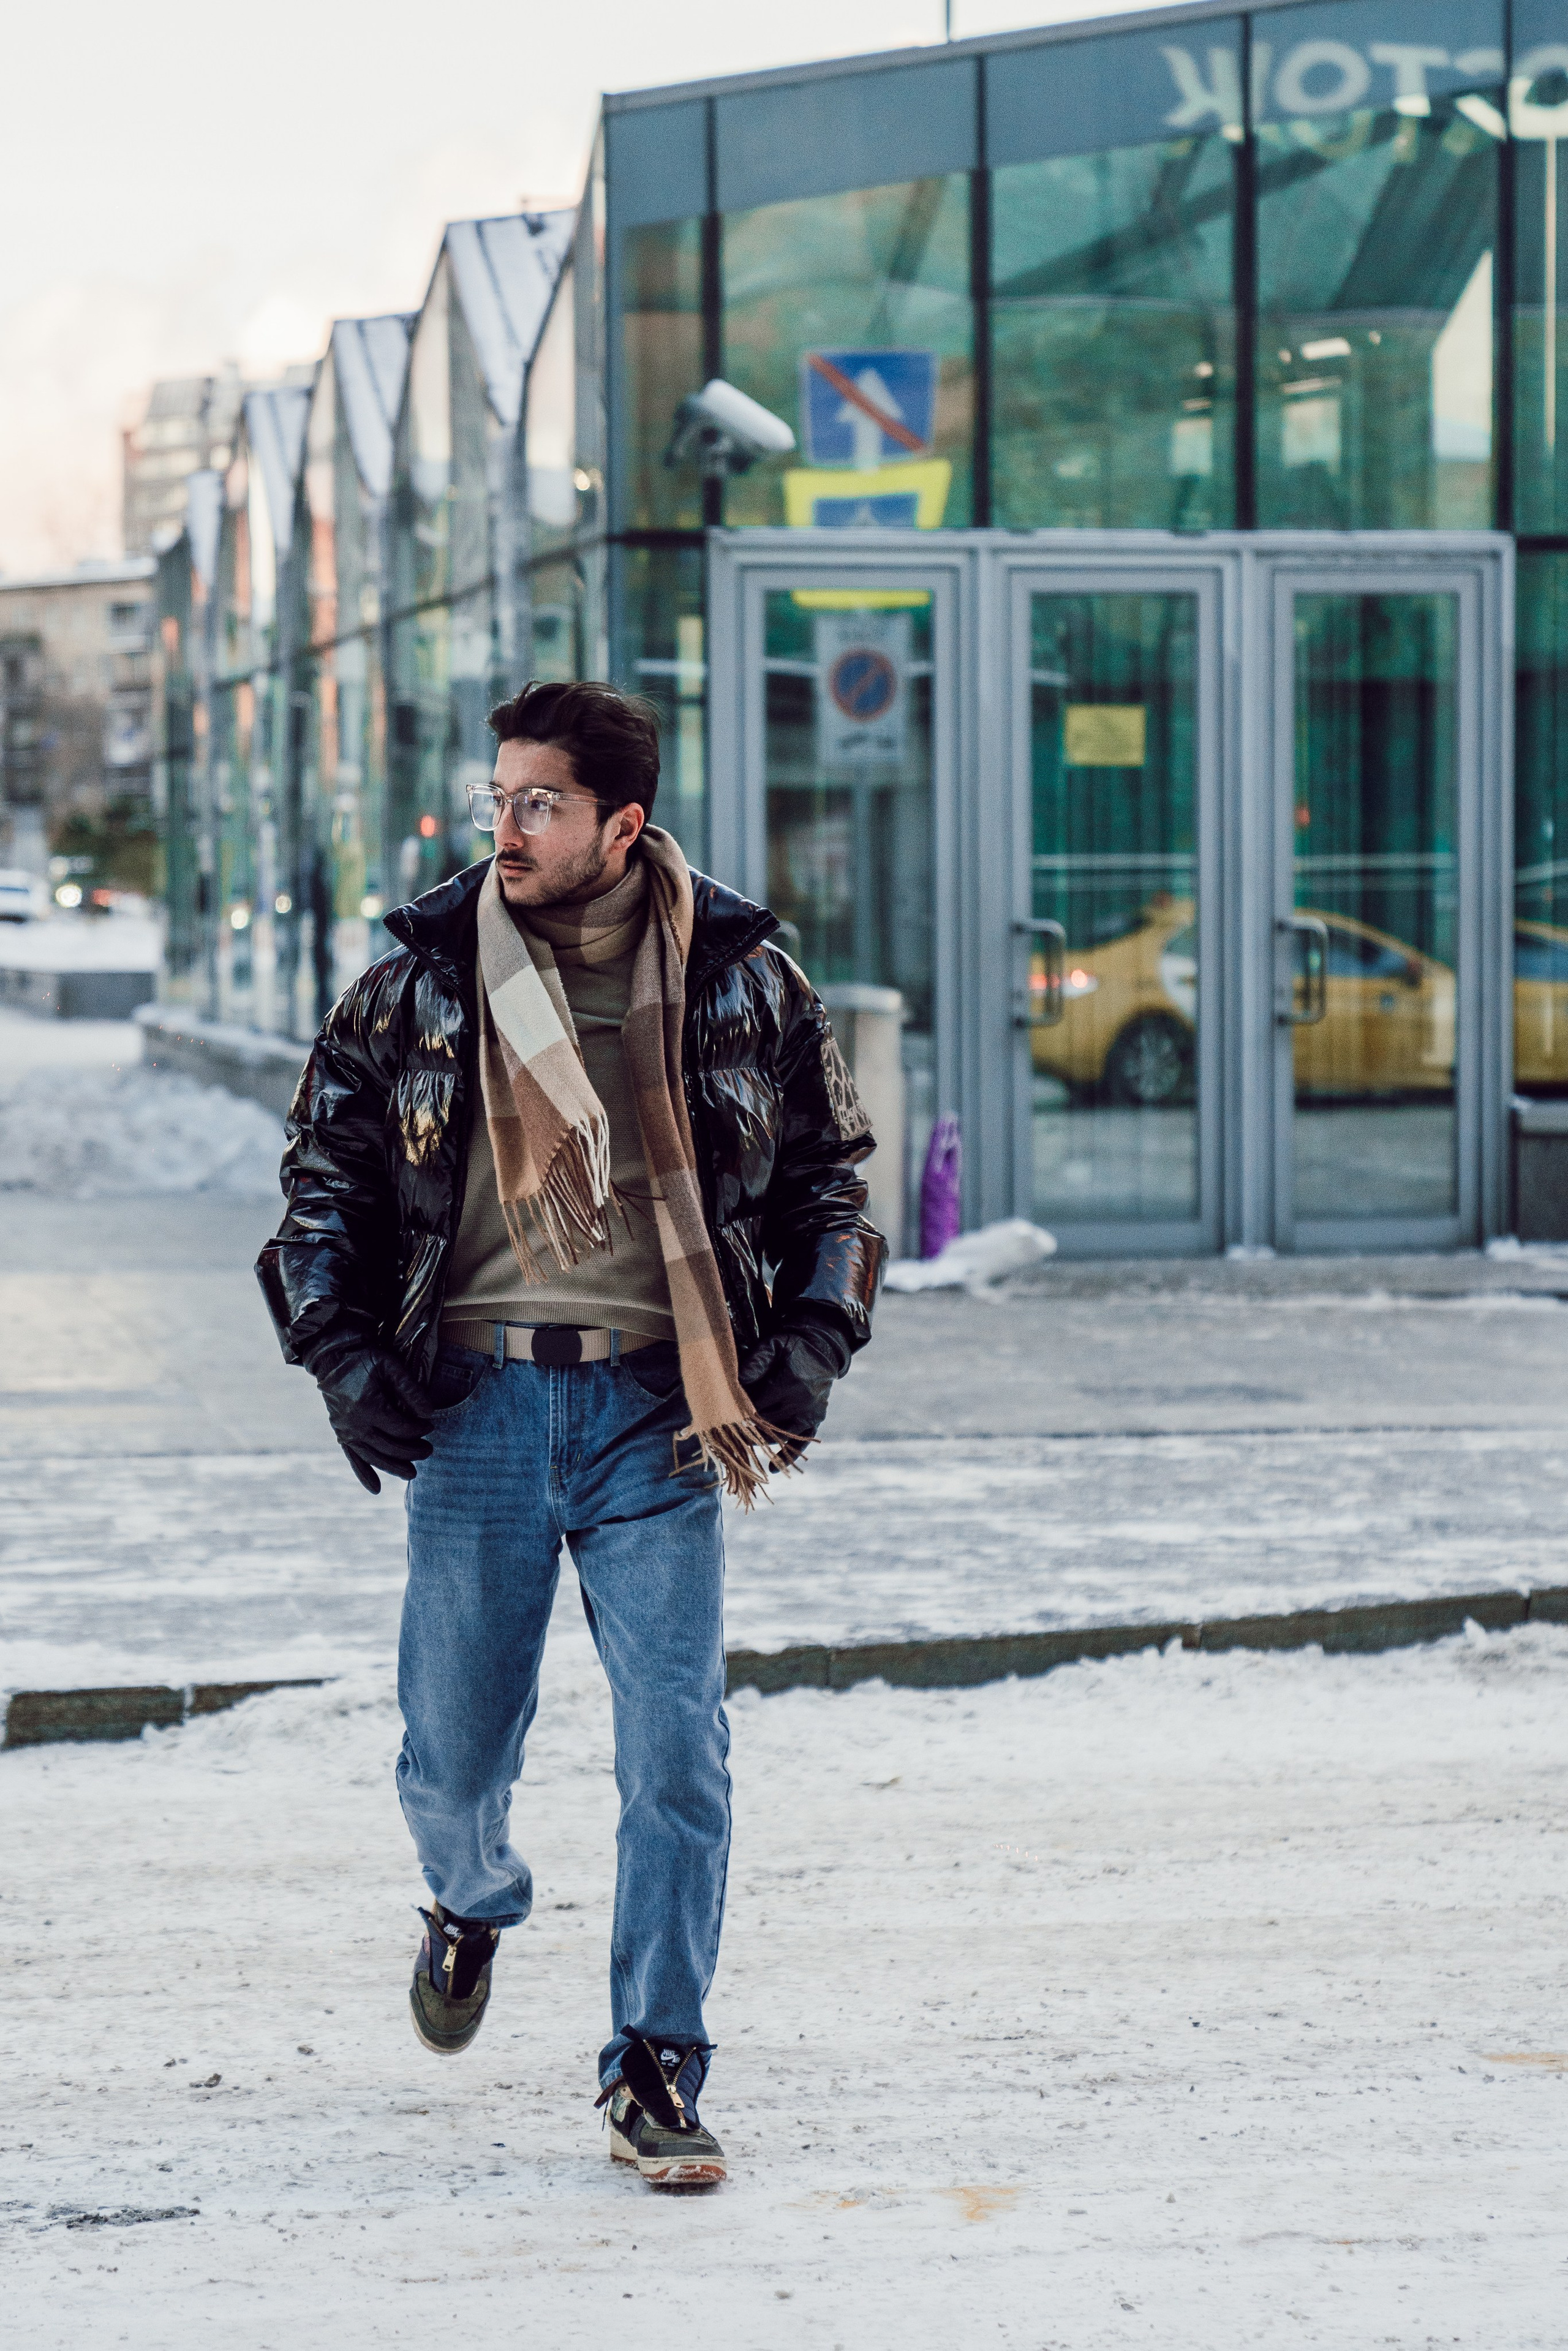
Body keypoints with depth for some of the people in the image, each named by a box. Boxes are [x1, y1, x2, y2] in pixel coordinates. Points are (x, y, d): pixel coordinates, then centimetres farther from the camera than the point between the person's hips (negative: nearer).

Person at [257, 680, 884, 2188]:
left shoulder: (742, 981, 1)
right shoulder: (421, 982, 2)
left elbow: (827, 1171, 13)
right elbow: (324, 1172, 12)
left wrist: (814, 1336, 0)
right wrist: (342, 1353, 1)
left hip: (659, 1413, -1)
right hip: (475, 1407, 1)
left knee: (678, 1758, -6)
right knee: (452, 1751, 10)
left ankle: (654, 2076, 5)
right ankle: (473, 1905, 45)